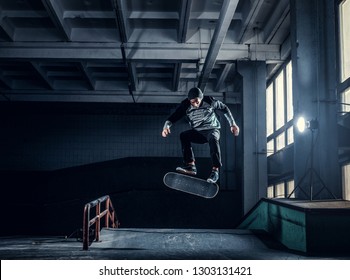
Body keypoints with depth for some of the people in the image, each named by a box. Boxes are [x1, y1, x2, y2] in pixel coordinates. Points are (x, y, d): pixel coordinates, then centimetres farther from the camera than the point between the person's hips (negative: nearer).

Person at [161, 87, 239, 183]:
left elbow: (224, 108, 2)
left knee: (213, 139, -37)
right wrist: (166, 126, -40)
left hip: (212, 129, -3)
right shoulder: (185, 106, -11)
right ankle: (191, 165, -27)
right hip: (197, 133, 4)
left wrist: (232, 124, 1)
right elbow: (174, 117, -18)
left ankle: (215, 170, -37)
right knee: (183, 135, -23)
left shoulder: (210, 101, -13)